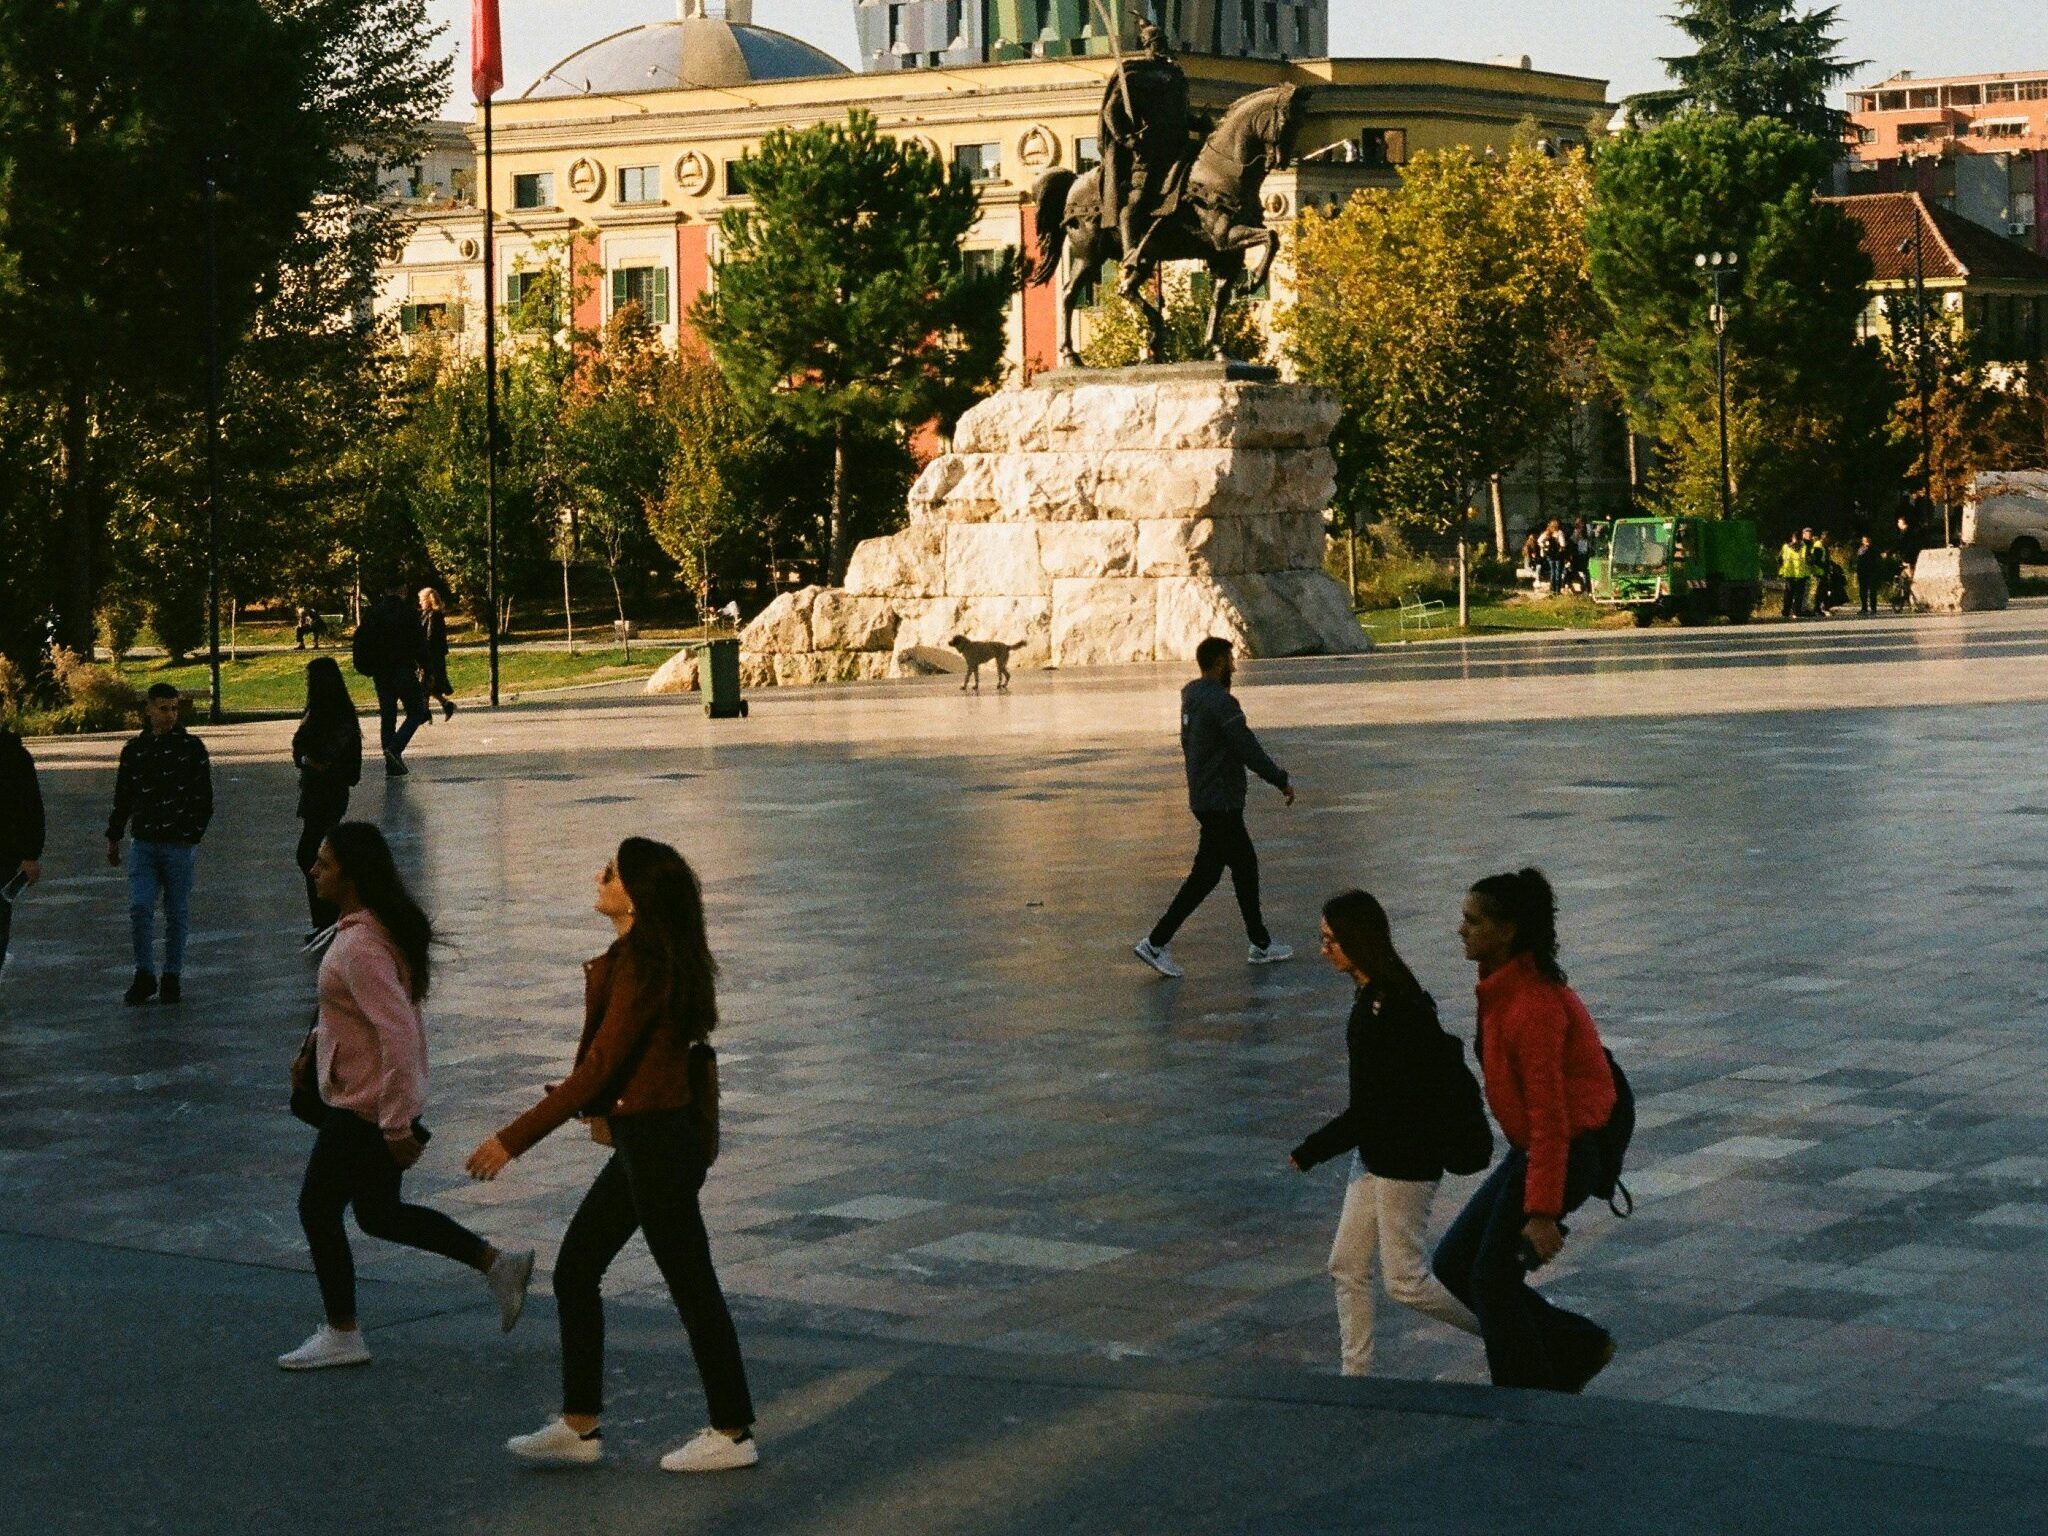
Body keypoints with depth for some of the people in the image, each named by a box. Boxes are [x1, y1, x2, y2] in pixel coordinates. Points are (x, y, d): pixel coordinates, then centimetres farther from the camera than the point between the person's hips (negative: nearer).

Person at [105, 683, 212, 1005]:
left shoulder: (191, 747, -1)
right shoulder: (134, 750, 8)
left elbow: (204, 798, -1)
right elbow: (123, 797, 17)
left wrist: (193, 836, -8)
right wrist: (113, 837, 18)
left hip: (179, 846, -2)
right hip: (143, 843, 2)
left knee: (177, 914, 5)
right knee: (139, 909, -8)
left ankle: (172, 978, 15)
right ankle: (144, 976, 3)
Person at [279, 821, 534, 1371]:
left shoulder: (361, 946, -26)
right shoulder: (384, 929, 5)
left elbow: (399, 1036, -30)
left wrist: (396, 1125, -26)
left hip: (362, 1110, -10)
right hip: (377, 1104, 10)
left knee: (317, 1209, 7)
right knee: (380, 1214, 19)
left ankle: (341, 1336, 19)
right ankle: (498, 1264, 20)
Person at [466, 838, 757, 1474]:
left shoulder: (644, 967, -21)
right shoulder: (642, 957, 8)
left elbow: (598, 1069, -22)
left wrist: (514, 1139, -20)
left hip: (657, 1145, -10)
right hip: (643, 1141, 10)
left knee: (690, 1285, 1)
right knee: (574, 1270, 12)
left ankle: (733, 1433, 13)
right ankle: (578, 1428, 17)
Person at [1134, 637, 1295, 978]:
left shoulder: (1191, 696, 8)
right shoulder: (1221, 703, -21)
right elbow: (1249, 750, -20)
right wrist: (1282, 781, -10)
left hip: (1202, 795, 10)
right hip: (1220, 803, -10)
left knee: (1245, 864, 17)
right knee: (1205, 874, -3)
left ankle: (1261, 944, 24)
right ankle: (1156, 943, -3)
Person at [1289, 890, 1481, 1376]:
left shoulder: (1393, 1008, -25)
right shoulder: (1371, 996, 5)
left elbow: (1373, 1107, -25)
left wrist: (1310, 1153, -18)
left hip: (1406, 1158, -10)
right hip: (1375, 1152, 10)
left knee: (1405, 1280, 1)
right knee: (1347, 1265, 11)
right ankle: (1356, 1375, 18)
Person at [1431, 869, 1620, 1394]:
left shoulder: (1533, 1005, -24)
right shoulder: (1504, 988, 6)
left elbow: (1549, 1115, -25)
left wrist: (1542, 1211, -26)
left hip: (1565, 1151, -10)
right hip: (1531, 1148, 10)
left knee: (1492, 1279, -2)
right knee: (1453, 1265, 11)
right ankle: (1581, 1348, 21)